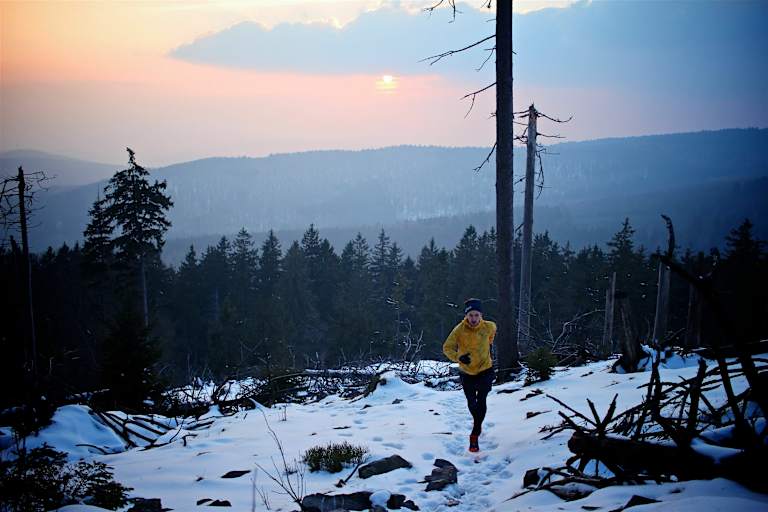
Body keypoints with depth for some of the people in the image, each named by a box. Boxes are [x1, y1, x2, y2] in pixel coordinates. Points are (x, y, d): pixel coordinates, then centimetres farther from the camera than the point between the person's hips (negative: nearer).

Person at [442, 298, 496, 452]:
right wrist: (458, 357, -33)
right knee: (471, 403, 16)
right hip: (467, 372, 1)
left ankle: (475, 435, -7)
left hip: (485, 370, -1)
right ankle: (477, 422, 47)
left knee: (481, 401, -16)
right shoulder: (459, 330, -20)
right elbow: (447, 348, -16)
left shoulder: (489, 327, -15)